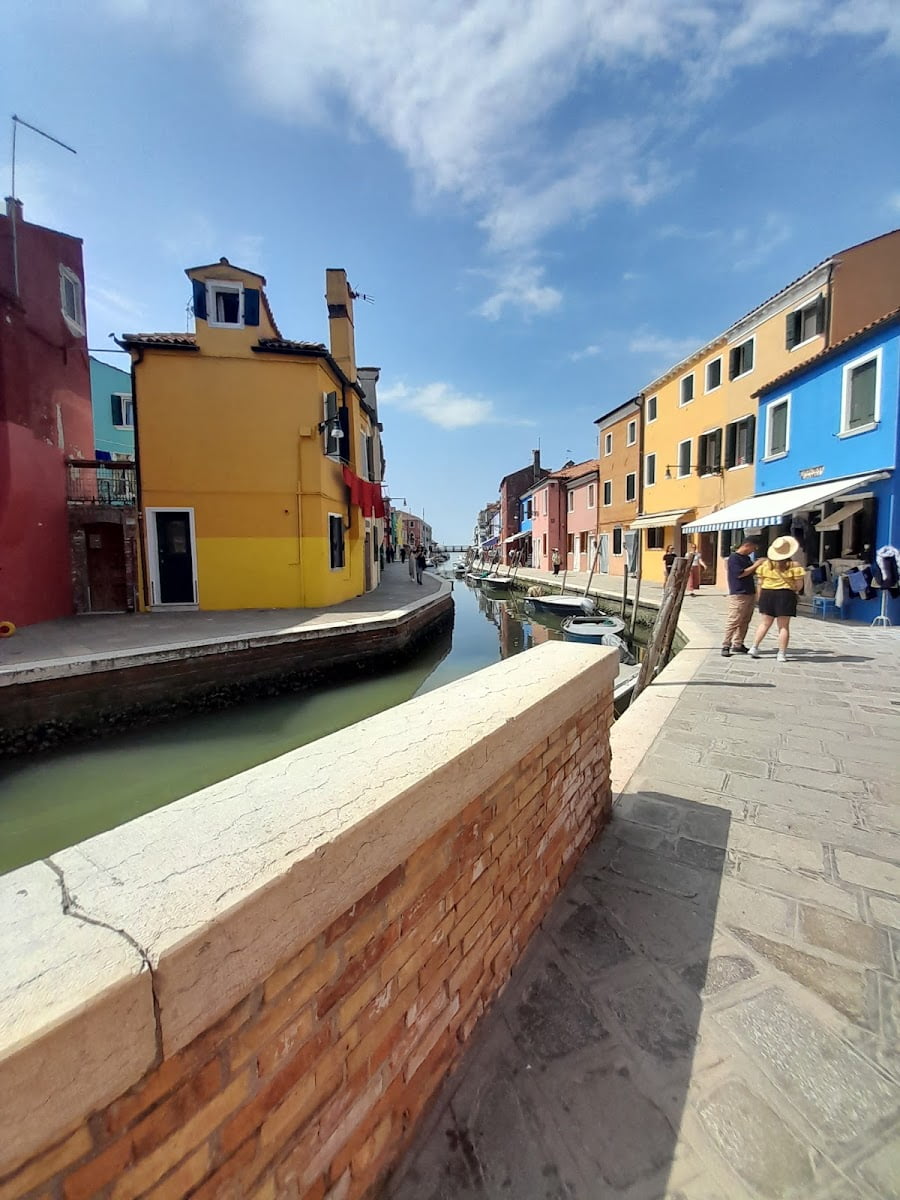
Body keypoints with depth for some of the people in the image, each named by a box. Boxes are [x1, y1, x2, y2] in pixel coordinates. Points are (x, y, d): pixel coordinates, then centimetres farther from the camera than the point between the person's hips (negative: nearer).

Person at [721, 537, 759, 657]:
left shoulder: (747, 558, 17)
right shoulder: (734, 557, -9)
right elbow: (740, 574, -17)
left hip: (750, 593, 9)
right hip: (738, 594, -9)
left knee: (744, 622, 10)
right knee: (733, 621, -9)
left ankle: (737, 645, 16)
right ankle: (726, 646, -6)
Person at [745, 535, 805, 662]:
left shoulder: (765, 564, 1)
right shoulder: (794, 566, -6)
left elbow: (760, 582, 4)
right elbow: (799, 585, -4)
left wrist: (760, 597, 14)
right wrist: (794, 590, 16)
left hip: (767, 594, 3)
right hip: (785, 595, -3)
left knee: (764, 624, 11)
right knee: (784, 626, 4)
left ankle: (754, 647, 5)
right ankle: (782, 654, 5)